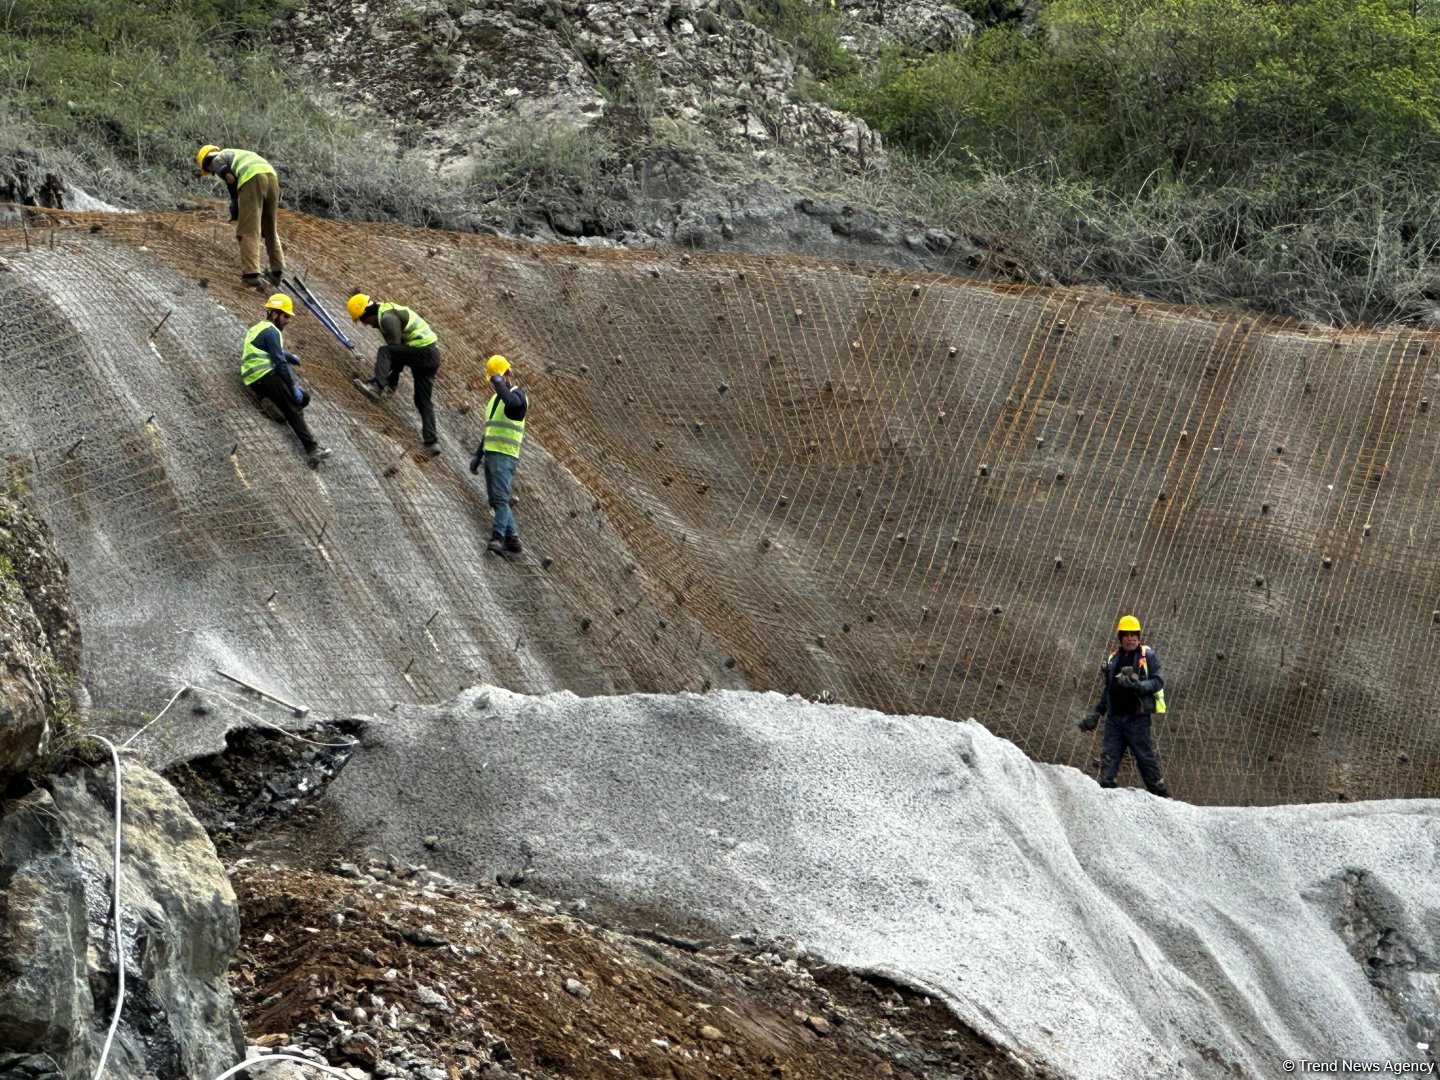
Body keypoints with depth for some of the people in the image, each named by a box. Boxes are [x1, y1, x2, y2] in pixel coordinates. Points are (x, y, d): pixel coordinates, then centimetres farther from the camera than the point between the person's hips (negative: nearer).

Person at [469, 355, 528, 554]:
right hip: (490, 454, 9)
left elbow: (513, 403, -32)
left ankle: (497, 537, -22)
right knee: (495, 499, 6)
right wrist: (478, 455, 23)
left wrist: (500, 383, -20)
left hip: (505, 456, -9)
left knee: (500, 497, -16)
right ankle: (512, 538, 8)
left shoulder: (517, 394, -4)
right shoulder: (495, 399, 22)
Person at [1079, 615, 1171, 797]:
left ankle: (1162, 795, 5)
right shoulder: (1113, 657, 16)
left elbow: (1158, 682, -5)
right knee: (1108, 758, -1)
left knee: (1146, 758, -3)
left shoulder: (1147, 655, 1)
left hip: (1137, 718, -5)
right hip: (1114, 718, 5)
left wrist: (1138, 685, -22)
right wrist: (1096, 712, 16)